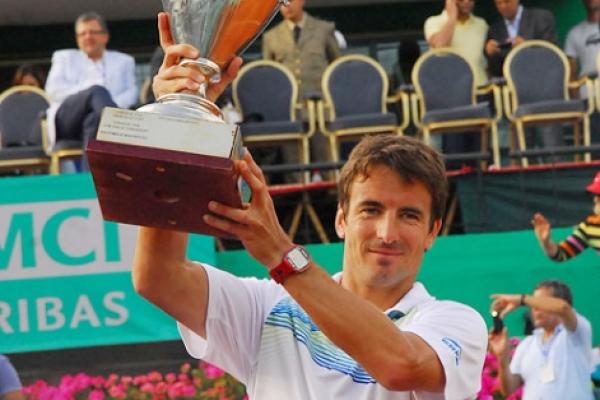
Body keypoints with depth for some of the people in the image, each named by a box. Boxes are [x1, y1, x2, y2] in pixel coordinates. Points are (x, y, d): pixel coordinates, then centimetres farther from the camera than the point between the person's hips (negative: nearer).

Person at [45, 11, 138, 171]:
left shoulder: (124, 61, 32)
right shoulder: (64, 57, 32)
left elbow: (131, 93, 13)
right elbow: (53, 90, 12)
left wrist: (112, 107, -13)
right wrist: (89, 90, -7)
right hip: (68, 120, 0)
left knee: (94, 119, -41)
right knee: (97, 91, -37)